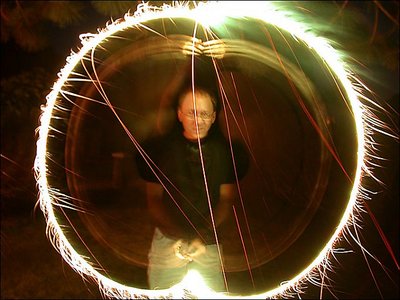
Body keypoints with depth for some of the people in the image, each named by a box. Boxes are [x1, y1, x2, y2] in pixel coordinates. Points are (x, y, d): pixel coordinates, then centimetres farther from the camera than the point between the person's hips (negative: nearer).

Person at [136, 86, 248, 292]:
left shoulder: (225, 151, 1)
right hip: (168, 240, 0)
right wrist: (174, 232, -12)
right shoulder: (160, 149, 0)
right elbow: (154, 199, 2)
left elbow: (226, 199, 3)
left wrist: (205, 233, -10)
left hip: (209, 241, 1)